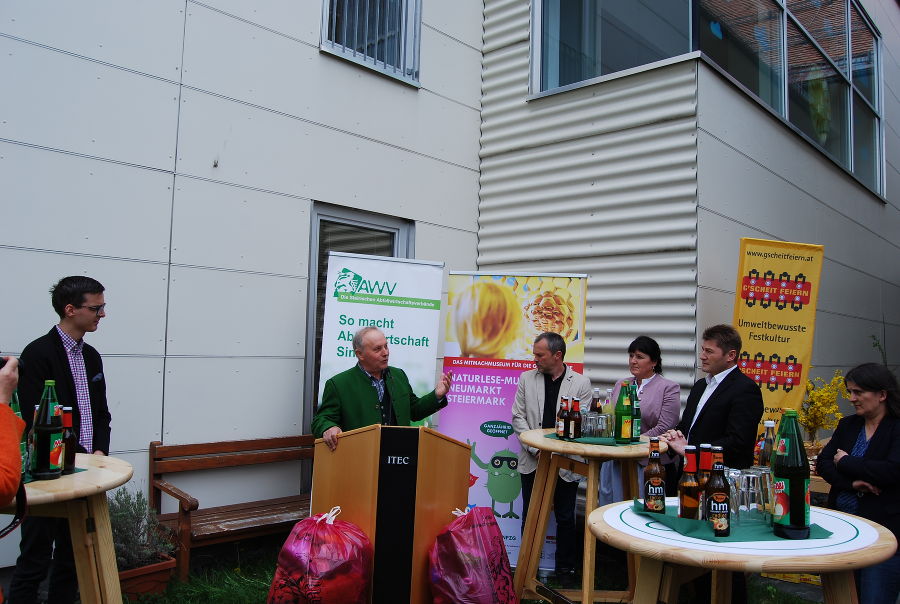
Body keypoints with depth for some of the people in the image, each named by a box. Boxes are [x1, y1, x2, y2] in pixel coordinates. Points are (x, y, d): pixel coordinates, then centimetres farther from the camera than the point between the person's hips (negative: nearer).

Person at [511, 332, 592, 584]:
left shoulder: (581, 383, -4)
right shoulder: (527, 379, 2)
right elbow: (518, 417, 1)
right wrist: (535, 448, -9)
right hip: (533, 460, 2)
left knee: (565, 518, 10)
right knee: (530, 517, 11)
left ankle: (565, 568, 26)